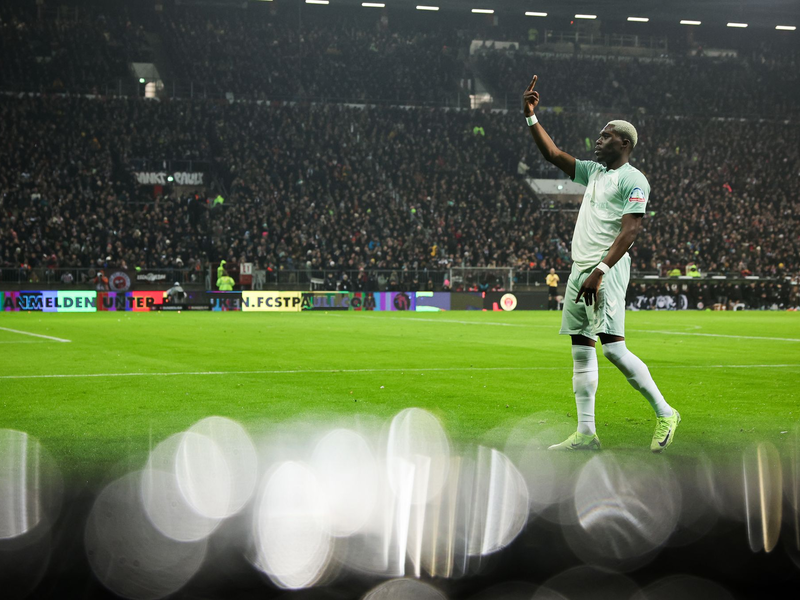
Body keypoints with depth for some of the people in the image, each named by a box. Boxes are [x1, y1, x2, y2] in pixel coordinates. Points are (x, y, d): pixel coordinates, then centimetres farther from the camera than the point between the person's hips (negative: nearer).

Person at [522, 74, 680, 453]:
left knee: (613, 346, -14)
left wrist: (600, 271, -23)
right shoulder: (594, 172, 19)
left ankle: (664, 413, -2)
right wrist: (531, 116, 15)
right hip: (580, 270, 9)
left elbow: (629, 231, -16)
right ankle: (586, 433, 6)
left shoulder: (632, 180, -7)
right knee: (581, 350, 5)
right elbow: (552, 154, 24)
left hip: (607, 270, -9)